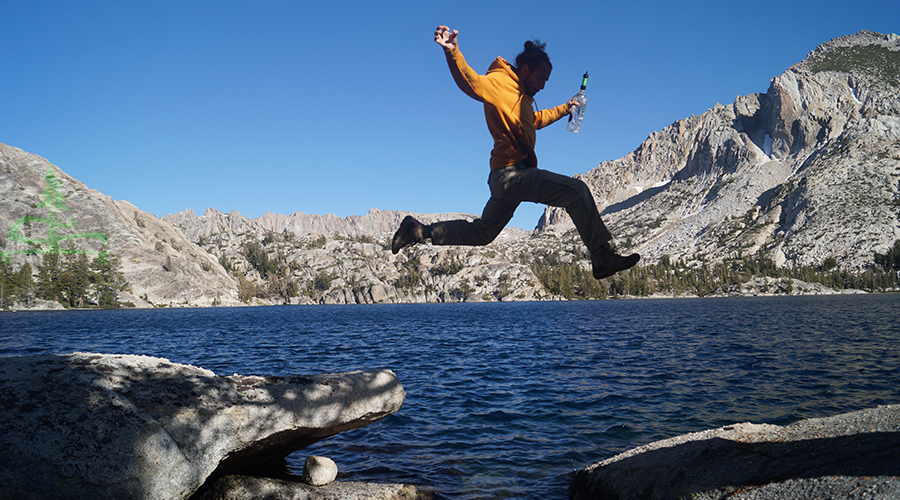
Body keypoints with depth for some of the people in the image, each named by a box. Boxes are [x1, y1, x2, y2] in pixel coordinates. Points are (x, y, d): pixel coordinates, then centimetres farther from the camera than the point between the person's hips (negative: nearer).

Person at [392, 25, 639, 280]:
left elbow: (535, 120, 45)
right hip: (510, 173, -11)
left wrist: (564, 109, 49)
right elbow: (471, 81, -26)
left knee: (482, 233, 22)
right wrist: (452, 51, -43)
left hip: (506, 179, 11)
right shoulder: (500, 82, -6)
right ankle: (602, 258, -14)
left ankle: (419, 231, 24)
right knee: (577, 191, -16)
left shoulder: (522, 96, 24)